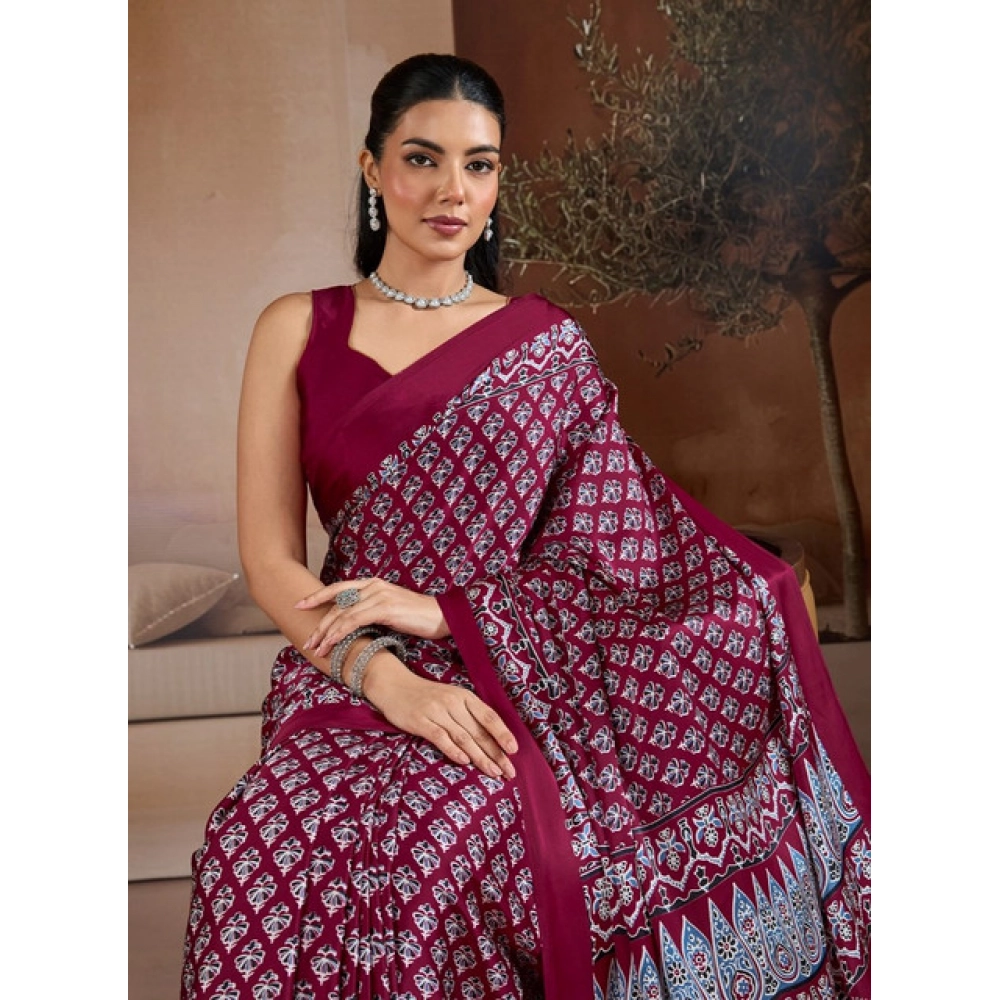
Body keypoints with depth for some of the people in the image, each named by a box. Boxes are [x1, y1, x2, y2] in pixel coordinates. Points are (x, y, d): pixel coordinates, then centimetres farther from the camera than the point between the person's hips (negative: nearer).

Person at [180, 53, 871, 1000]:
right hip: (349, 672, 1)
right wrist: (383, 672, -17)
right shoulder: (299, 329, 9)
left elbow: (613, 550, 3)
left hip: (524, 676, 0)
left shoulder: (546, 344, 9)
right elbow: (269, 556, 0)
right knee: (275, 847, -31)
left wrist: (448, 611, -11)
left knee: (436, 834, -32)